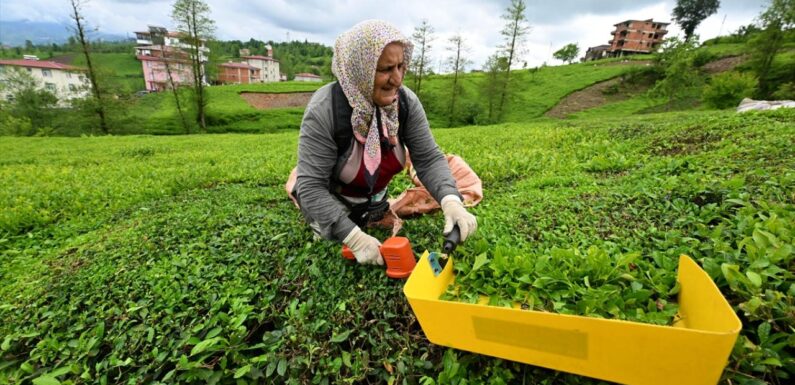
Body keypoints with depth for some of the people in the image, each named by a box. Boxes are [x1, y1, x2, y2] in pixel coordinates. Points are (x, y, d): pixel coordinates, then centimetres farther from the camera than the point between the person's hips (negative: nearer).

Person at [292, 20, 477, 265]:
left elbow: (428, 158, -23)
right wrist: (354, 238, -41)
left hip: (375, 195, 5)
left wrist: (451, 202, -42)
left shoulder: (407, 102, -22)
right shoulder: (324, 110, -36)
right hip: (331, 197, -4)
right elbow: (311, 185, -35)